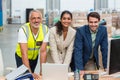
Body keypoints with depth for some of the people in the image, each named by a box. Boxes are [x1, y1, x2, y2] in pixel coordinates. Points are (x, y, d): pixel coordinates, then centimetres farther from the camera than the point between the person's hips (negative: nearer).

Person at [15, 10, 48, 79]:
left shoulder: (45, 29, -20)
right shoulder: (23, 30, -29)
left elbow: (43, 51, -18)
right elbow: (24, 53, -32)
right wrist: (30, 72, -37)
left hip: (34, 56, 3)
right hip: (21, 57, -3)